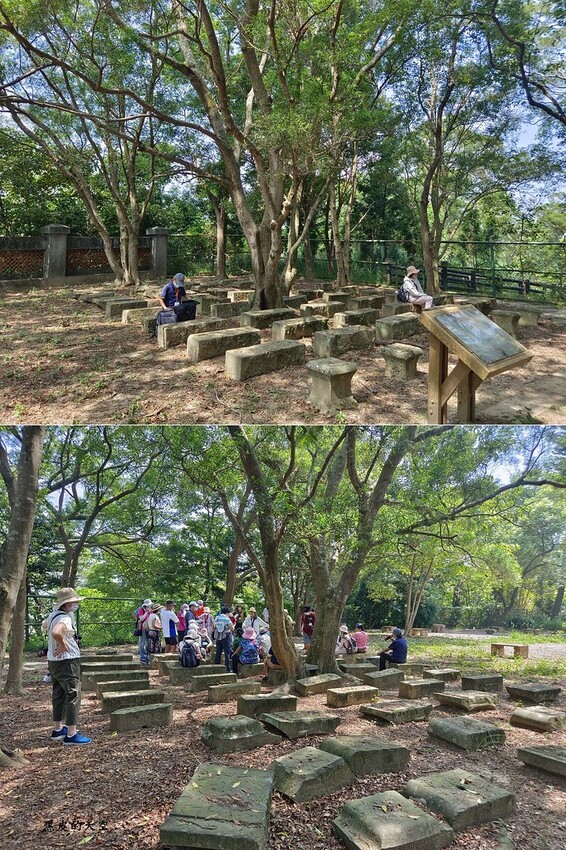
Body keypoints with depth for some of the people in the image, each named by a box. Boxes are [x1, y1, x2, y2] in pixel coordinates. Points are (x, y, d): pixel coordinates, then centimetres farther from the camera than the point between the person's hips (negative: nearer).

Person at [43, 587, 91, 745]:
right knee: (73, 695, -4)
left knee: (58, 695, 18)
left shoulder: (53, 614, 9)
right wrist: (63, 644, -24)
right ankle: (71, 735, -2)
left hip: (53, 660, 10)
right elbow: (56, 632, -43)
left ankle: (57, 729, 29)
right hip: (67, 661, -10)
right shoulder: (65, 618, -22)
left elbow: (45, 625, 31)